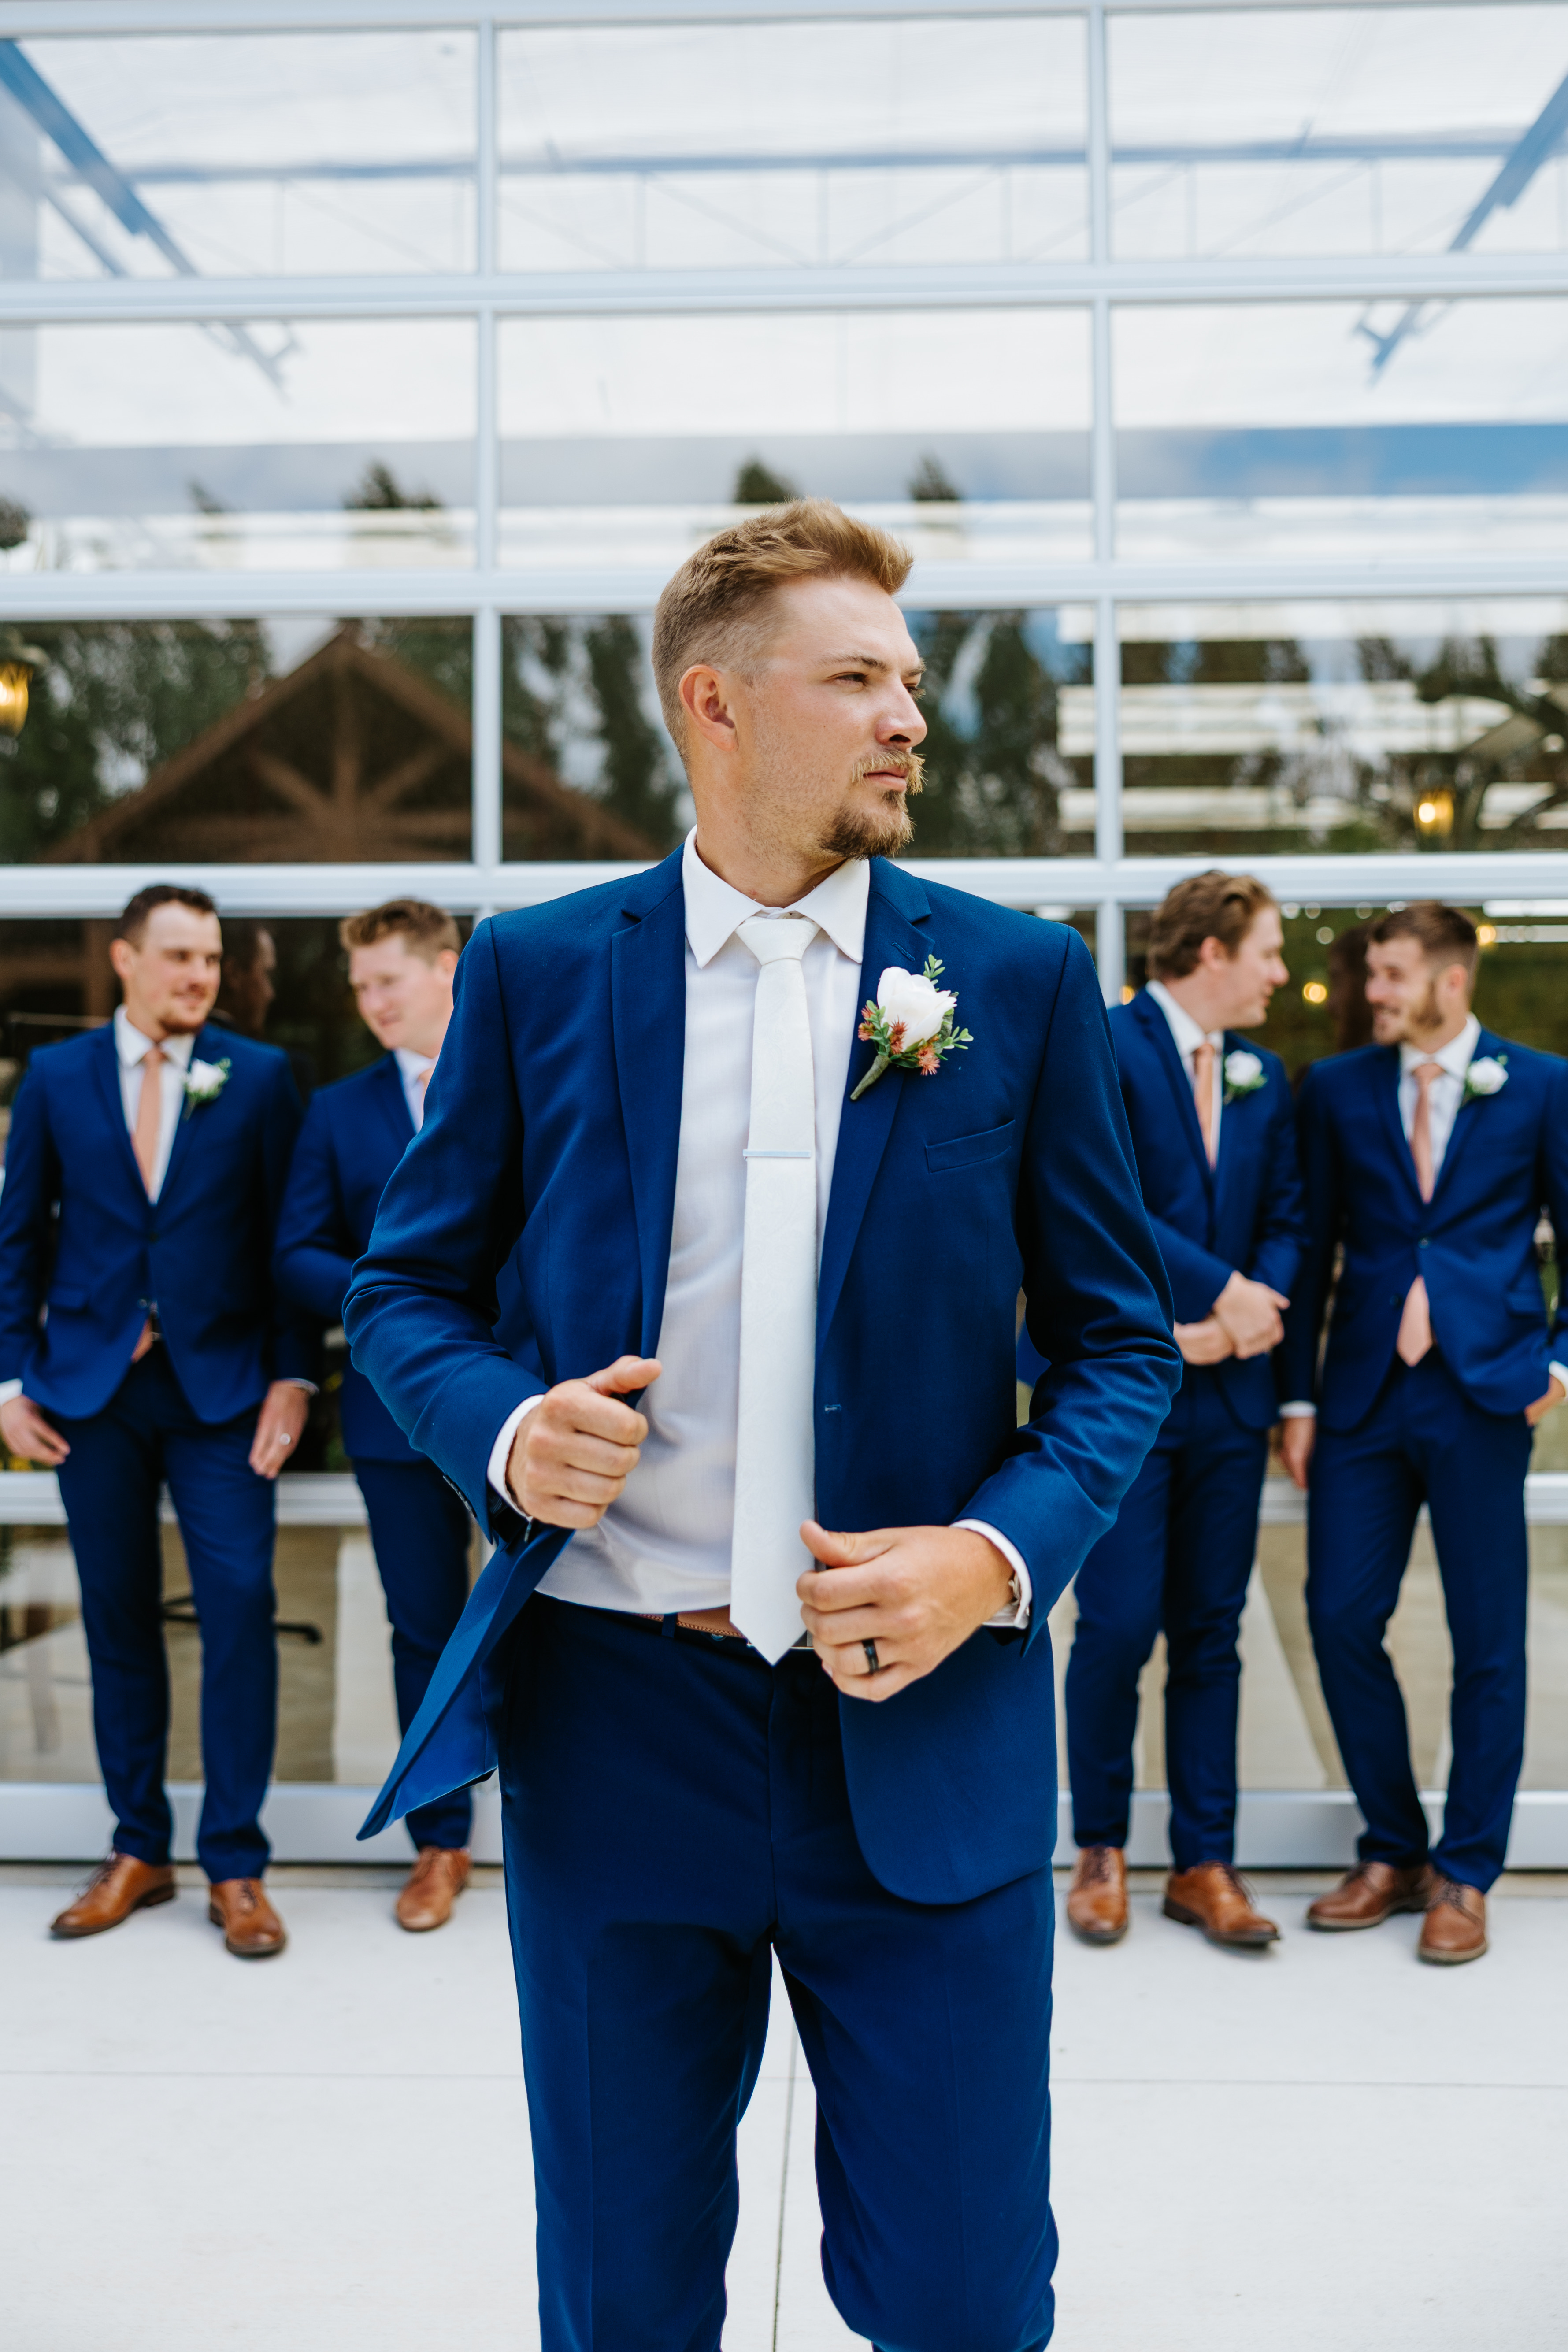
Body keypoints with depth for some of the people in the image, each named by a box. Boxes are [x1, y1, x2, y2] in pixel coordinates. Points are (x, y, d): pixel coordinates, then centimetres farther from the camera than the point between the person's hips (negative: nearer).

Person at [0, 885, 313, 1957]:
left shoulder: (259, 1076, 3)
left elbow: (286, 1236, 2)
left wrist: (292, 1375, -6)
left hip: (219, 1385, -1)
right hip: (93, 1385, 2)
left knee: (240, 1609, -6)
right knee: (118, 1616, 9)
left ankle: (237, 1866, 6)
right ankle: (139, 1850, 22)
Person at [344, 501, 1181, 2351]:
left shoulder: (1018, 981, 2)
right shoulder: (535, 969, 3)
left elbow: (1120, 1338, 5)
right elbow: (404, 1286, 9)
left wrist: (1001, 1553, -11)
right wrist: (501, 1429, -12)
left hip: (925, 1733, 0)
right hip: (613, 1728, 1)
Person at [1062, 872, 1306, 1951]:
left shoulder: (1266, 1075, 14)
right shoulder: (1103, 1046, -8)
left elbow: (1288, 1221, 12)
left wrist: (1247, 1320, -6)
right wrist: (1224, 1288, -15)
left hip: (1228, 1388, 6)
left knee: (1211, 1631, 9)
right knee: (1119, 1626, -3)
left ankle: (1206, 1863, 18)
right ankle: (1102, 1850, 17)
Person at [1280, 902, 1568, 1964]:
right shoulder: (1336, 1089, 9)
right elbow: (1313, 1247, 9)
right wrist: (1299, 1398, 4)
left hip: (1482, 1396, -2)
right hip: (1363, 1398, 2)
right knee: (1341, 1619, 1)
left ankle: (1464, 1876, 19)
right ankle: (1393, 1853, 20)